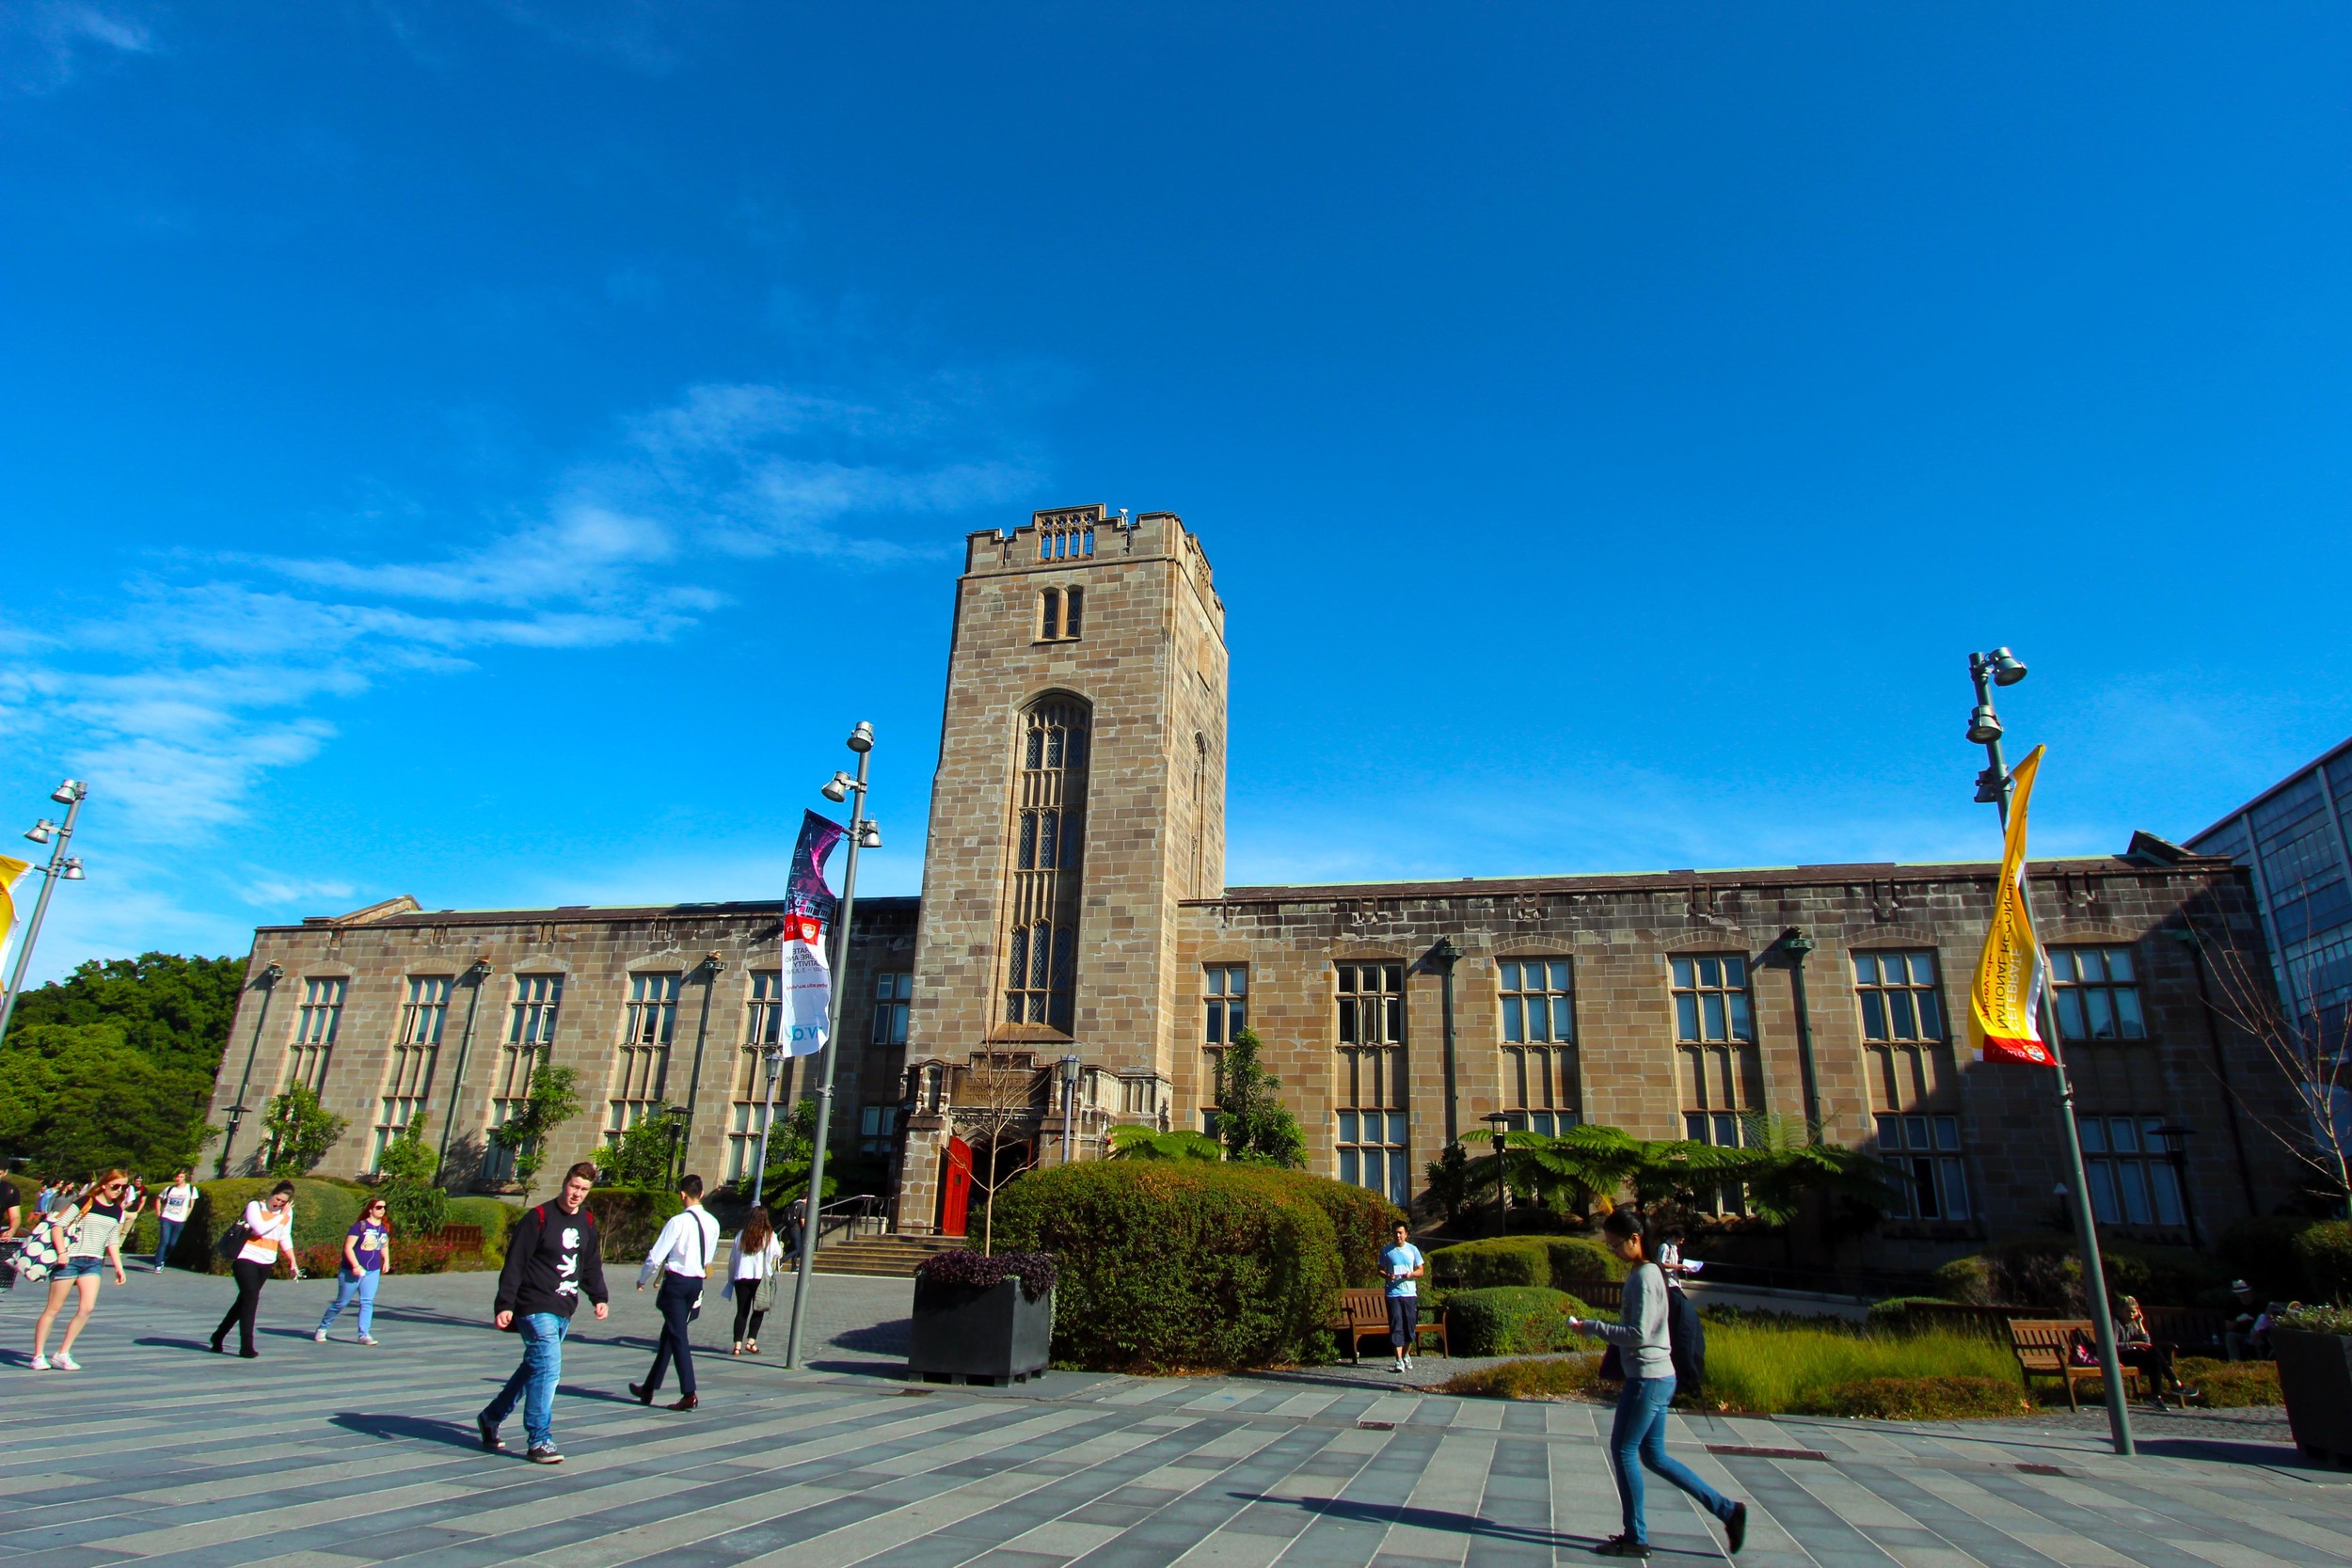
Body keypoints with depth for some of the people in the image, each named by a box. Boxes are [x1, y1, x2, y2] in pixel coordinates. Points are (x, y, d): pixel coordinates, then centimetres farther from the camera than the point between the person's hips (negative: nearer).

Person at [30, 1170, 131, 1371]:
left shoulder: (117, 1210, 11)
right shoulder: (85, 1202, -7)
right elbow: (58, 1225, -9)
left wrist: (118, 1266, 13)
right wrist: (62, 1252, -20)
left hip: (94, 1263, 5)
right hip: (71, 1260, -5)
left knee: (87, 1308, -7)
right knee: (53, 1309, 3)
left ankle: (63, 1354, 4)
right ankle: (38, 1356, 13)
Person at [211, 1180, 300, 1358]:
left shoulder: (287, 1213, 7)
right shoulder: (254, 1206, -9)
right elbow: (260, 1228, -24)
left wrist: (292, 1260, 8)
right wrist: (281, 1216, -18)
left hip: (266, 1263, 6)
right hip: (246, 1258, -6)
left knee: (245, 1300, 14)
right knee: (251, 1298, -13)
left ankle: (219, 1335, 34)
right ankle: (246, 1347, -9)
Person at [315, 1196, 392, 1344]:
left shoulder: (385, 1228, 6)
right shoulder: (360, 1226, -13)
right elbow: (348, 1247, -16)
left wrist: (386, 1261, 9)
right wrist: (355, 1266, -24)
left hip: (373, 1272, 4)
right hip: (352, 1272, -4)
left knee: (368, 1302, -5)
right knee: (341, 1302, 8)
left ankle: (364, 1334, -3)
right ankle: (322, 1328, 29)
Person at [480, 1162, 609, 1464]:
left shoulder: (587, 1222, 9)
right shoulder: (539, 1217, -10)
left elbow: (592, 1264, 16)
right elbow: (514, 1264, -12)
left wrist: (599, 1297, 6)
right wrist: (504, 1305, -17)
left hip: (564, 1311, 7)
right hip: (535, 1308, -7)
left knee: (534, 1368, 17)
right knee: (548, 1368, -14)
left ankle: (491, 1417, 38)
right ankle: (540, 1442, -6)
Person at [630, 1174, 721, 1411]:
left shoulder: (679, 1221, -16)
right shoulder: (713, 1223, 3)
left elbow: (656, 1256, -13)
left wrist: (642, 1279, 4)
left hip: (676, 1282, -6)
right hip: (697, 1282, 6)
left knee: (678, 1337, -2)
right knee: (669, 1334, 19)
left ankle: (689, 1394, -7)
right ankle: (649, 1388, 29)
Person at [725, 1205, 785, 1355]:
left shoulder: (741, 1235, 4)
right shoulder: (769, 1236, -4)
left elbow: (732, 1258, 8)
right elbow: (778, 1254, -3)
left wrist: (731, 1278, 18)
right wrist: (781, 1247, 19)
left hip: (741, 1277, 2)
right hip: (761, 1278, -2)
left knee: (742, 1311, 6)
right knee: (758, 1310, 13)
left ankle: (738, 1345, -2)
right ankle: (751, 1341, 4)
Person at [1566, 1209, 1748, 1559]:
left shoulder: (1644, 1277, -18)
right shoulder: (1644, 1273, 12)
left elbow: (1638, 1334, -23)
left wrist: (1593, 1327, -17)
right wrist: (1597, 1328, 8)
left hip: (1648, 1378, -10)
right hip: (1656, 1377, 10)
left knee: (1623, 1450, 0)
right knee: (1654, 1455, 14)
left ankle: (1636, 1538, 10)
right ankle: (1727, 1510, 17)